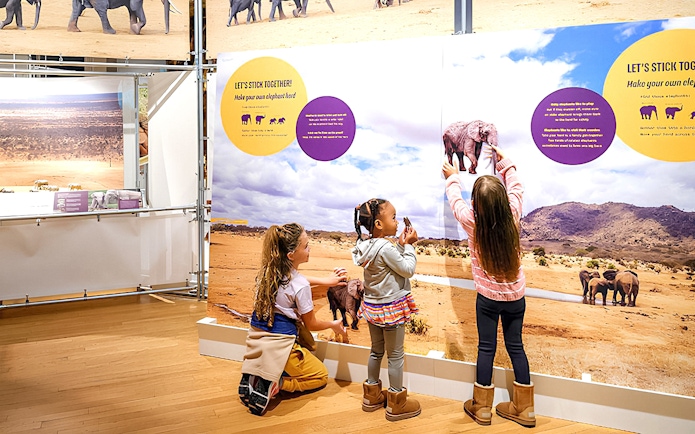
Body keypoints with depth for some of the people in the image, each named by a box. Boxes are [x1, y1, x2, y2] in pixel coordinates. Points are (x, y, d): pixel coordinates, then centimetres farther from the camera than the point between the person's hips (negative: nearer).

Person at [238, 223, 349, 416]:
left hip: (255, 341, 6)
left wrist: (324, 281, 24)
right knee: (321, 376, 18)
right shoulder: (300, 286, -21)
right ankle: (276, 383, -8)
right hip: (278, 348, -6)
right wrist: (334, 325, 14)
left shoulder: (268, 271, -1)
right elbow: (311, 324, -5)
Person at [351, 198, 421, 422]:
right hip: (391, 308, -8)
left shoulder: (366, 246, -1)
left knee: (376, 351, 21)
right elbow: (408, 270, -17)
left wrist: (402, 244, -1)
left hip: (372, 307, 8)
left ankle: (372, 395, 33)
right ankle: (396, 404, 15)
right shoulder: (386, 248, -26)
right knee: (395, 355, 5)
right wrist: (408, 245, -9)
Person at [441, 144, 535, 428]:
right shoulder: (512, 216, -13)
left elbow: (455, 201, 4)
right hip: (516, 296, 2)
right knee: (515, 346, 11)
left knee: (486, 348, 8)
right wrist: (505, 163, 19)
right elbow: (516, 188, 8)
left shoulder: (472, 222, -18)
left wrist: (452, 178, 22)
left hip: (488, 297, -2)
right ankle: (524, 408, 18)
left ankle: (482, 407, 18)